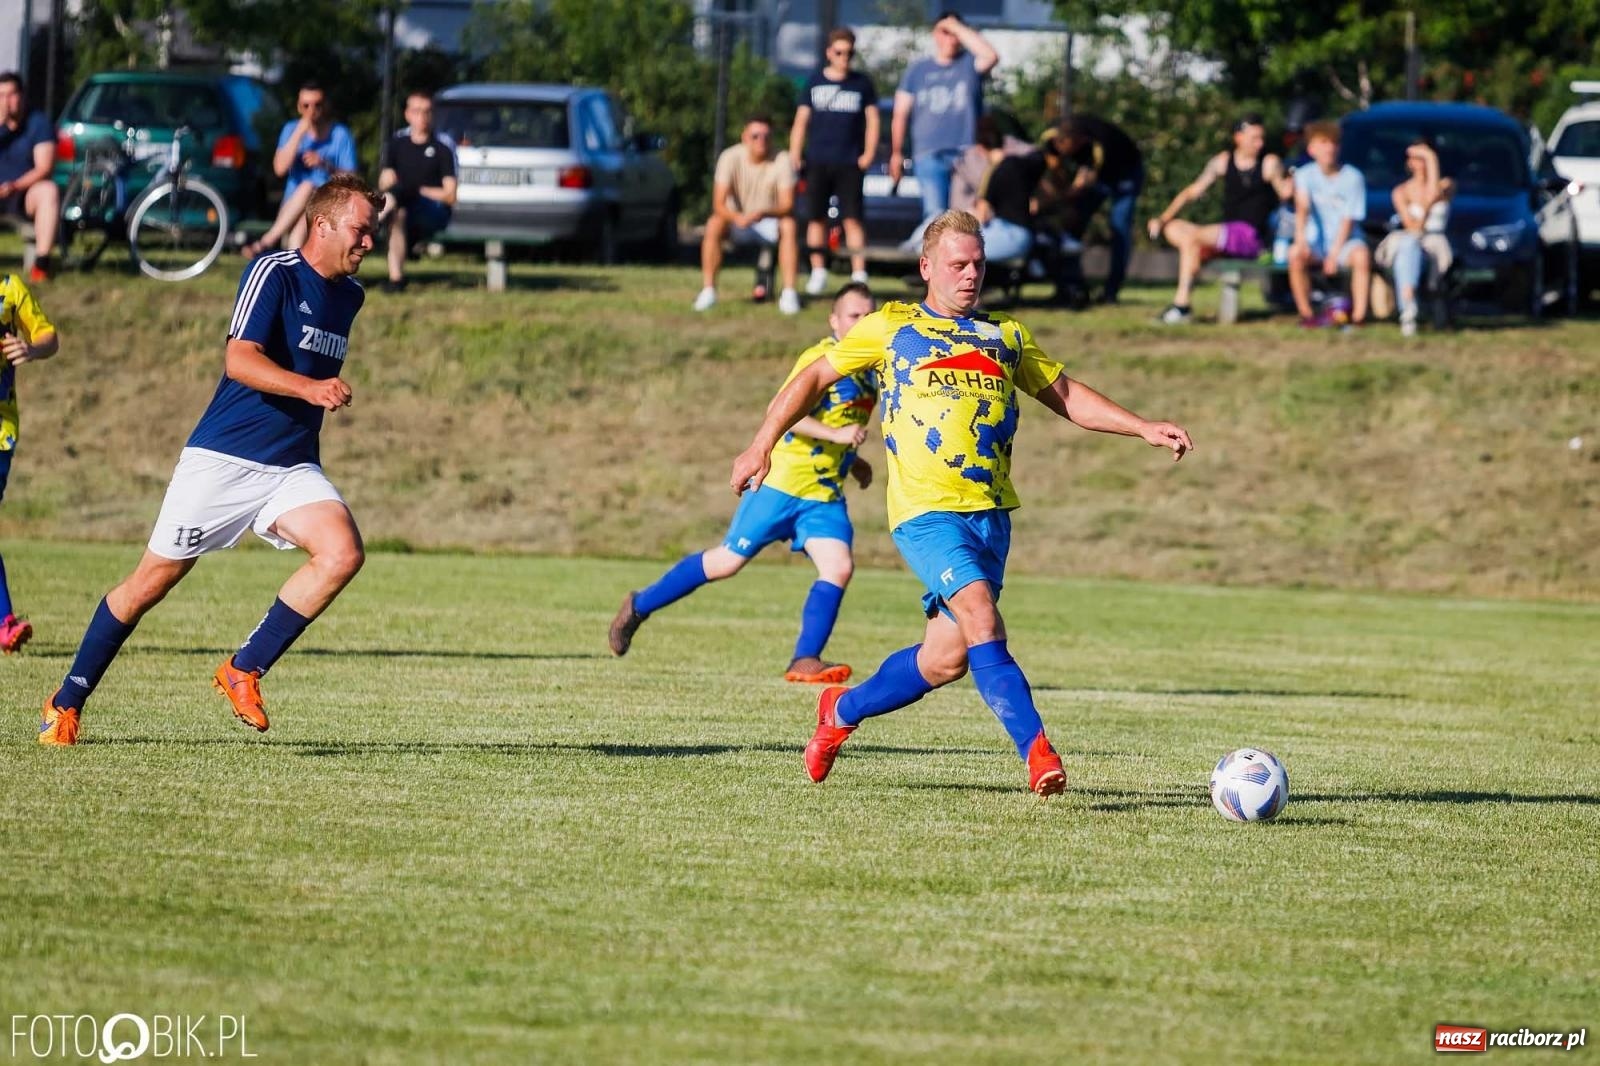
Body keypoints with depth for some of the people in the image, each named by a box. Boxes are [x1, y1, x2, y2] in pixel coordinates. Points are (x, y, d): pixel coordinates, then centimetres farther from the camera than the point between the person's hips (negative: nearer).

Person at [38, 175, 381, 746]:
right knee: (154, 579, 0)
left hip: (292, 468, 6)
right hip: (222, 458, -6)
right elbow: (239, 360, -26)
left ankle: (244, 671, -10)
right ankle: (66, 702, 16)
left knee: (343, 553, -21)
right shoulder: (272, 273, -12)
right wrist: (309, 388, -37)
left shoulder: (349, 294, 11)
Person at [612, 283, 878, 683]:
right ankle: (639, 606, 18)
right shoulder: (820, 358, -15)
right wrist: (836, 435, -34)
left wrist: (852, 461, 22)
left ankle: (805, 661, -9)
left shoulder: (870, 370, 11)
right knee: (729, 561, 1)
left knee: (839, 568, -13)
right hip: (783, 481, -7)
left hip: (824, 494, 7)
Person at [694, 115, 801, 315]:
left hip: (769, 223, 0)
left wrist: (763, 213, -42)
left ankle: (789, 293, -31)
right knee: (714, 224, -31)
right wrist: (738, 218, -43)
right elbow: (719, 204, -21)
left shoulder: (781, 161, -15)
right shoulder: (730, 157, -16)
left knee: (788, 225, -32)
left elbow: (787, 205, -21)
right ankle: (708, 290, -26)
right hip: (737, 219, 0)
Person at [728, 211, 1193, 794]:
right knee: (980, 617, -26)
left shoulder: (1006, 335, 17)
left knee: (947, 658, 3)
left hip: (991, 513, 5)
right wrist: (762, 444, 6)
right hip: (926, 510, -5)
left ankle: (843, 710, 28)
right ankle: (1037, 752, -29)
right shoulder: (891, 328, 7)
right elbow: (814, 377, 14)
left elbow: (1066, 395, 24)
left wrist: (1144, 428, 13)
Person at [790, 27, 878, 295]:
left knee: (852, 218, -9)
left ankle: (859, 273, -9)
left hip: (850, 163, -2)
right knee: (816, 218, 3)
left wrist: (869, 154, -4)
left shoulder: (862, 83, 7)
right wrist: (795, 155, -2)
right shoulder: (815, 82, 8)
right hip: (817, 162, 2)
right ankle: (818, 271, 13)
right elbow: (801, 120, 8)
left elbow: (872, 120, 8)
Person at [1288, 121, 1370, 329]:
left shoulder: (1353, 177, -4)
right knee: (1296, 254, -30)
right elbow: (1302, 207, -18)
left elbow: (1349, 219, -7)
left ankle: (1358, 315, -33)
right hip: (1317, 241, 1)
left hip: (1345, 241, -1)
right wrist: (1300, 239, -35)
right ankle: (1305, 313, -21)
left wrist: (1335, 253, -16)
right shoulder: (1305, 175, 0)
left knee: (1361, 256, -34)